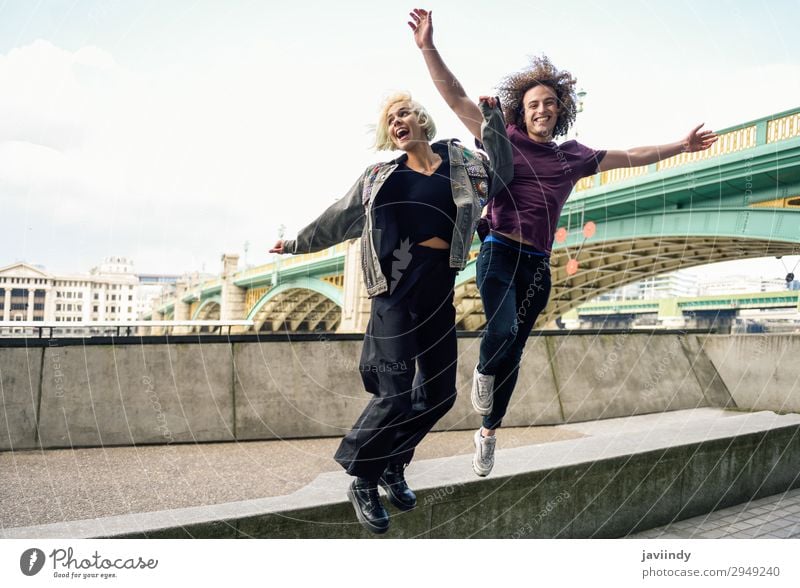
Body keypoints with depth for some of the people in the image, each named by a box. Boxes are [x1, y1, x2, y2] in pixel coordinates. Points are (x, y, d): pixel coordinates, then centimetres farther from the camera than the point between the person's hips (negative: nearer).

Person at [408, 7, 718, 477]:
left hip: (538, 265, 4)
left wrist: (679, 147, 30)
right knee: (503, 330, -28)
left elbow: (630, 157, 26)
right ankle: (482, 372, 8)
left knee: (513, 353, 8)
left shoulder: (573, 157, 13)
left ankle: (489, 433, 24)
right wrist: (429, 48, -10)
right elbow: (457, 97, -2)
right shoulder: (503, 142, 3)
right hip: (499, 253, -4)